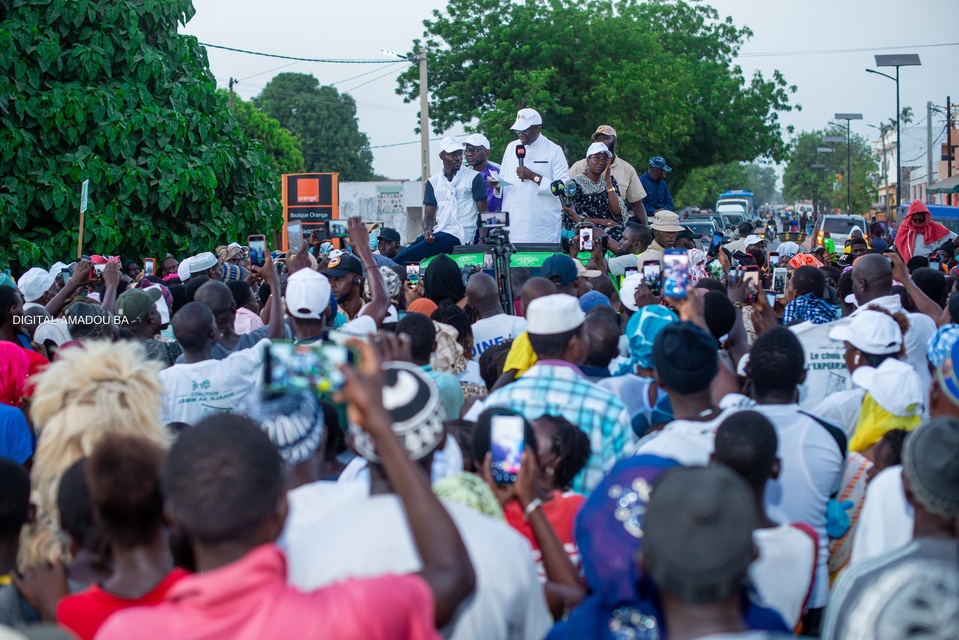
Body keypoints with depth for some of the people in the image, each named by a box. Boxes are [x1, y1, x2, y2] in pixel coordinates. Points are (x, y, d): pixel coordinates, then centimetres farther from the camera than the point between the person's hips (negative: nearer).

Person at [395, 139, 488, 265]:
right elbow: (428, 216, 14)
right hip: (439, 232, 6)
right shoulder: (433, 181, 15)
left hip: (459, 235, -6)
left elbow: (483, 212, -1)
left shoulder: (474, 177, 2)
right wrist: (427, 230, -10)